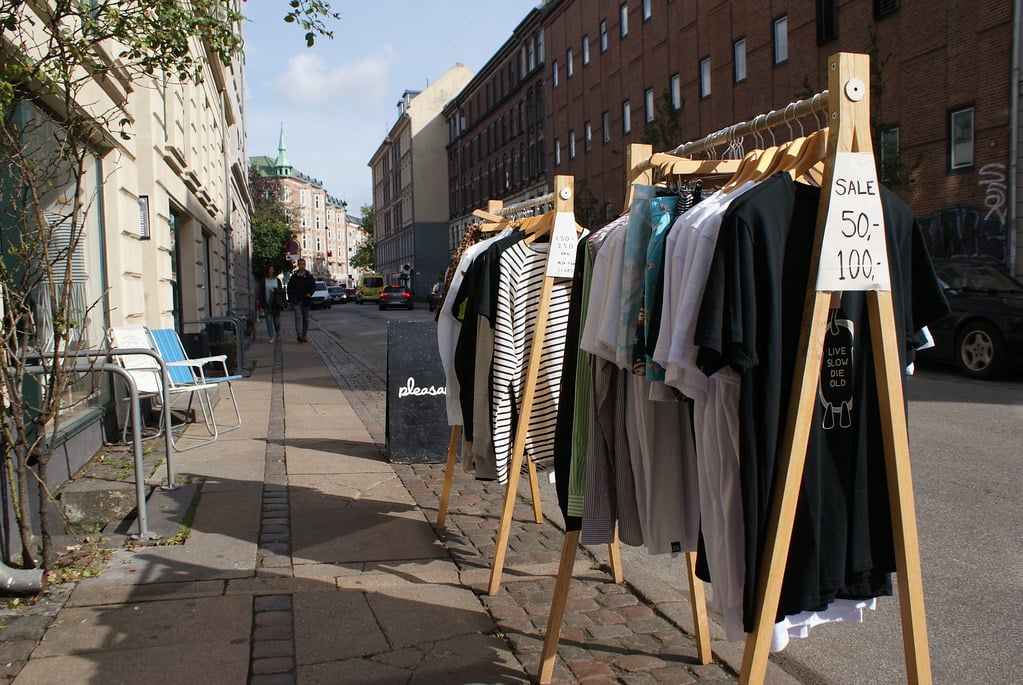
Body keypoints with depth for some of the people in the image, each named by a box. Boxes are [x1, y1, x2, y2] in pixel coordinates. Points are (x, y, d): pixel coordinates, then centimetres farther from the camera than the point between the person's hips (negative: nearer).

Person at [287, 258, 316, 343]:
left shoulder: (309, 276, 7)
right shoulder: (294, 276, 6)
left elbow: (314, 286, 10)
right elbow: (289, 288, 11)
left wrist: (310, 294, -10)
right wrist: (291, 299, 2)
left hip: (306, 301, 2)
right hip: (296, 301, -2)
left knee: (305, 319, 7)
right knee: (298, 317, -16)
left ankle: (304, 336, 18)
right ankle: (299, 335, -28)